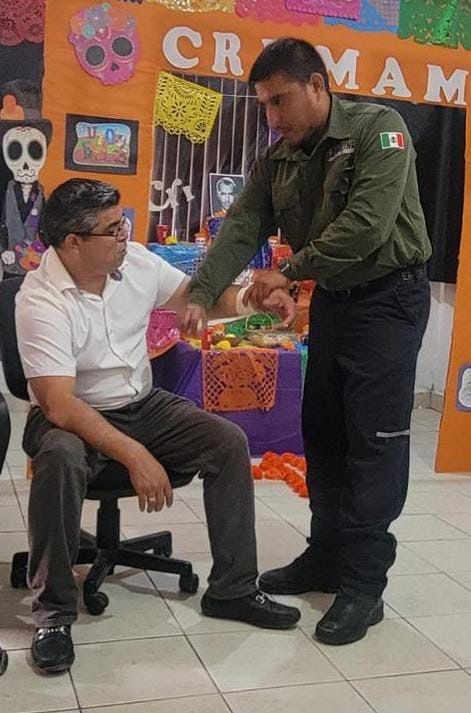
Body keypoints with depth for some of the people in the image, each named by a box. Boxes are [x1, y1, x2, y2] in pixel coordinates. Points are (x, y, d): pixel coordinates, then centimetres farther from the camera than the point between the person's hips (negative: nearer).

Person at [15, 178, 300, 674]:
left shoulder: (136, 261, -6)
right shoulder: (41, 300, -24)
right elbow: (60, 407, -30)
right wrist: (136, 456, -36)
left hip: (143, 406, 6)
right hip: (72, 416, -6)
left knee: (229, 441, -12)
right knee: (61, 459, -39)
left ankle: (232, 589, 0)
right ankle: (53, 610, -19)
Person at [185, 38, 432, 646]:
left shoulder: (378, 129, -14)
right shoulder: (276, 161, 5)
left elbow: (366, 226, -25)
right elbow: (241, 230, -3)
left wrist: (288, 271, -19)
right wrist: (200, 296, -18)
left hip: (388, 298, -7)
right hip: (331, 300, 7)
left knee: (374, 440, -6)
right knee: (323, 433, 10)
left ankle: (364, 583, 0)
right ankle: (326, 557, 22)